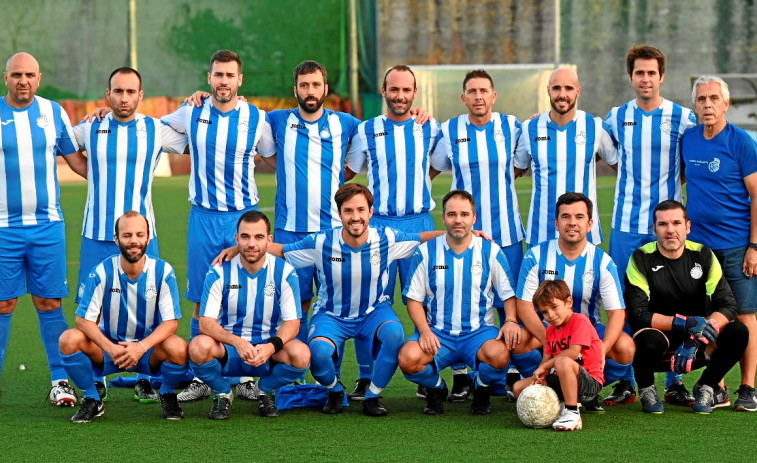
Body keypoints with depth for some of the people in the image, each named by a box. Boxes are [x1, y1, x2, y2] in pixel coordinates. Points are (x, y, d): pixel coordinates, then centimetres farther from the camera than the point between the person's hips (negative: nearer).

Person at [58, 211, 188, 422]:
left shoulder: (163, 271, -12)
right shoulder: (102, 272, -12)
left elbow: (171, 321, -13)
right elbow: (84, 319, -12)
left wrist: (141, 346, -30)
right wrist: (110, 348, -30)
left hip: (149, 350, -1)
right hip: (108, 346, 1)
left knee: (178, 348, -33)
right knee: (70, 339, -26)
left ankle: (167, 395, 2)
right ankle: (92, 400, -2)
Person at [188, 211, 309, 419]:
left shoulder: (285, 272, -6)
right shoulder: (219, 272, -8)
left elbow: (292, 322, -8)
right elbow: (206, 322, -14)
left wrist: (271, 347, -29)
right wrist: (237, 342, -33)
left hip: (268, 349, 1)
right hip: (227, 350, -1)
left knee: (301, 354, -31)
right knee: (199, 347, -33)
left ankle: (266, 391, 3)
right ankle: (222, 394, -1)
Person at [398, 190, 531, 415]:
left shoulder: (491, 252, 2)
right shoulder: (426, 252, 2)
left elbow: (510, 295, 6)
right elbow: (414, 299, 4)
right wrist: (424, 331, -14)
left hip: (479, 332, 0)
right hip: (438, 333, 0)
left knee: (499, 354, -35)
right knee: (408, 358, -31)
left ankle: (481, 390, 3)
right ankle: (436, 388, 6)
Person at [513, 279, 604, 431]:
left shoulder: (580, 321, -11)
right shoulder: (551, 330, 14)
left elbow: (573, 352, -24)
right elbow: (546, 360, 8)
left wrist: (544, 367, -19)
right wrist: (540, 377, -15)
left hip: (591, 384, -8)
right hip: (561, 381, 8)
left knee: (563, 361, -40)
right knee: (519, 387, 1)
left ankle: (572, 414, -30)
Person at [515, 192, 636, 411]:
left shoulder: (602, 262, -6)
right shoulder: (536, 256, -7)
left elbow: (617, 312, -11)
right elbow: (524, 305, -11)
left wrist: (602, 350, -31)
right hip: (545, 329, 0)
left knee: (624, 346, -29)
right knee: (517, 339, -33)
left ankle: (625, 387, 5)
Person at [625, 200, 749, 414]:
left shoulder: (703, 255, -2)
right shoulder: (642, 259, -9)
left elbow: (728, 306, -10)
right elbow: (637, 314, -17)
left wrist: (696, 340, -26)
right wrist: (685, 322, -29)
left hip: (697, 348, 3)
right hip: (661, 348, -3)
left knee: (738, 333, -24)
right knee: (650, 340, -37)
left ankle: (706, 387, 3)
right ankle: (646, 389, -3)